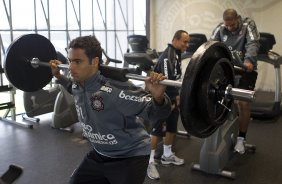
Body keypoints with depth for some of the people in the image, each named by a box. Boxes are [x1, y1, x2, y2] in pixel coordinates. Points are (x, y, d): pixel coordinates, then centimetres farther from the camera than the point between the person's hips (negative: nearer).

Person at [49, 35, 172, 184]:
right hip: (100, 153, 7)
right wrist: (58, 75, 13)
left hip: (129, 156, -7)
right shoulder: (77, 85, -8)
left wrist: (158, 97, -49)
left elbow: (155, 113, -29)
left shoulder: (115, 91, -32)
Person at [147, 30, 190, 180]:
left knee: (171, 127, 16)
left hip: (172, 97, 10)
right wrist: (174, 98, -24)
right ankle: (149, 161, 1)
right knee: (158, 130, -7)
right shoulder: (168, 55, -19)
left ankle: (167, 155, 31)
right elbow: (167, 79, -28)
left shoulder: (176, 54, 13)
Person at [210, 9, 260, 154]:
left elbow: (253, 44, -24)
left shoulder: (248, 25, -10)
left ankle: (241, 138, 6)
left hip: (246, 70, -3)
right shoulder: (220, 28, -1)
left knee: (243, 103, -8)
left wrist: (249, 60, -44)